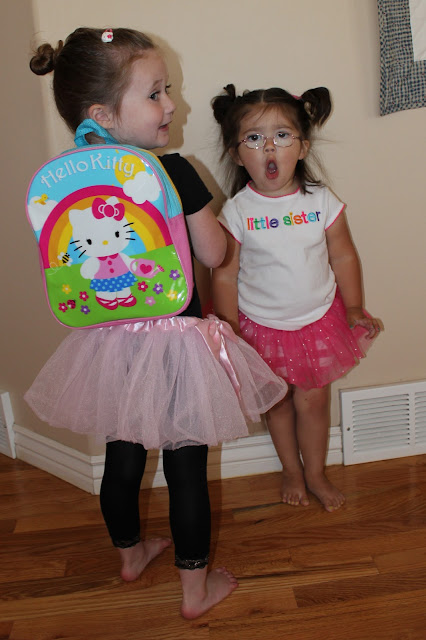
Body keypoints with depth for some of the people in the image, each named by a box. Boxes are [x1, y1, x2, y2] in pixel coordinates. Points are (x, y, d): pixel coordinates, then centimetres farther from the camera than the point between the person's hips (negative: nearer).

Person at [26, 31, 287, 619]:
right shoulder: (176, 173, -18)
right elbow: (213, 254, -8)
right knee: (186, 468, 11)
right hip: (177, 341, -5)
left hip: (111, 341, 5)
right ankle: (196, 588, 29)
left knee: (122, 458, 23)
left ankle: (130, 553, 47)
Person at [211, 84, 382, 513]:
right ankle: (291, 470, 42)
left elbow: (343, 256, 1)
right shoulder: (236, 213, -16)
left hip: (319, 321, 1)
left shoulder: (322, 201, -10)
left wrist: (354, 309, 1)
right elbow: (225, 275, -11)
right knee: (278, 402, 17)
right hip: (263, 327, -1)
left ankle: (315, 474, 37)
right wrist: (229, 335, -10)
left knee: (313, 401, 12)